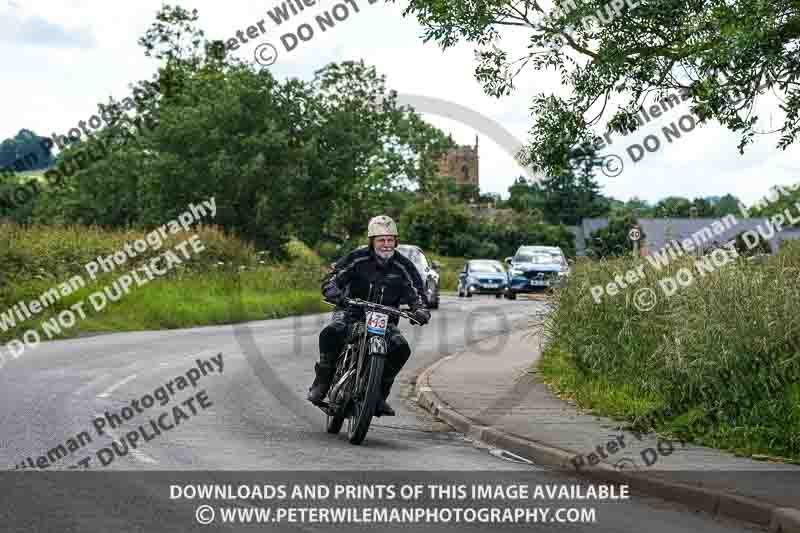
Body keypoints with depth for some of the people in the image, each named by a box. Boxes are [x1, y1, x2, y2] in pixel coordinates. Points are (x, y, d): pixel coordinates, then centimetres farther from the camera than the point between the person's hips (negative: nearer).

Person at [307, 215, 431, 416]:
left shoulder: (403, 266, 0)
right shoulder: (357, 258, -6)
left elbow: (417, 294, 1)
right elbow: (331, 280, -10)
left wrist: (421, 311, -22)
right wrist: (336, 295, -33)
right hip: (351, 312, -2)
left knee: (401, 349, -24)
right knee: (330, 334, -32)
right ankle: (322, 381, -11)